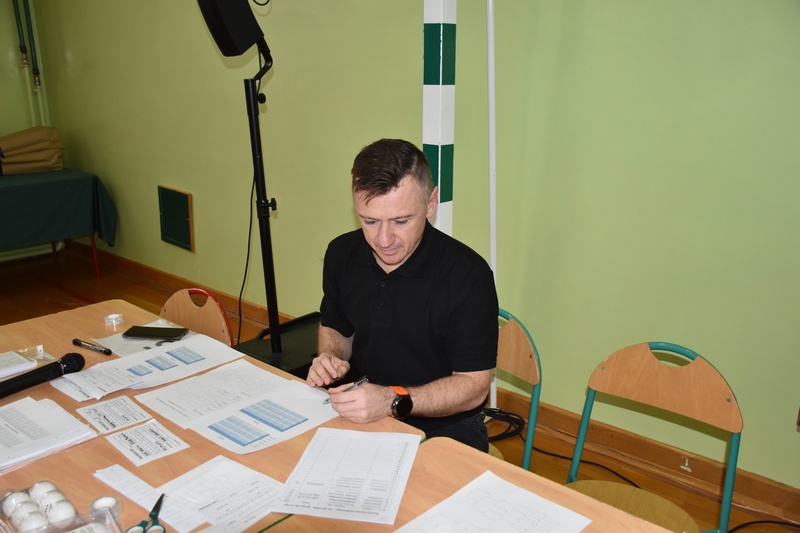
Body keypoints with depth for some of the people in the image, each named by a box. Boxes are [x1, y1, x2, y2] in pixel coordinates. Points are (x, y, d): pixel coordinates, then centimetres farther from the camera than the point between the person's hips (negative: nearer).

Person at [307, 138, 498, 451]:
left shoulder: (468, 275, -19)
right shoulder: (341, 254, -2)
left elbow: (473, 386, -14)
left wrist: (394, 400, -27)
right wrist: (329, 358, -6)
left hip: (444, 427, -4)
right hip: (358, 414, 5)